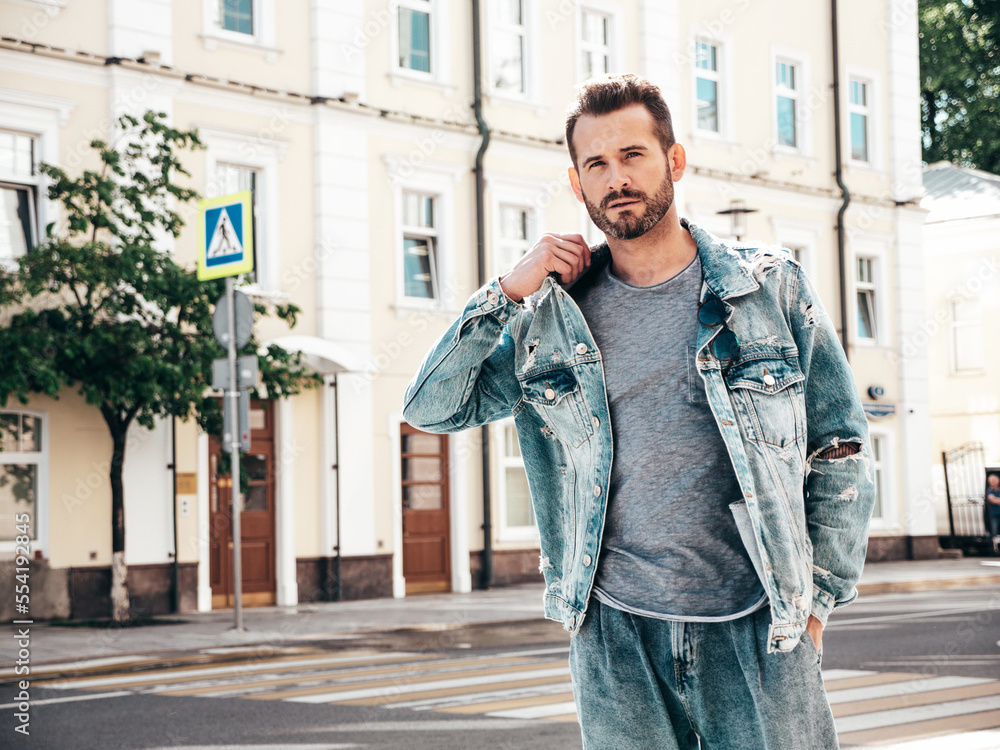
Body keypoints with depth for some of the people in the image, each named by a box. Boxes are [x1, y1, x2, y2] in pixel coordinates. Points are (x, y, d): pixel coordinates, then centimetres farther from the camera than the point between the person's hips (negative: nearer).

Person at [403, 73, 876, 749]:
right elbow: (431, 409, 3)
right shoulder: (555, 317, 6)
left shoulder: (771, 287, 2)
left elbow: (840, 446, 7)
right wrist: (509, 291, -5)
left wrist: (819, 594, 2)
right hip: (616, 633, 1)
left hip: (756, 626, -1)